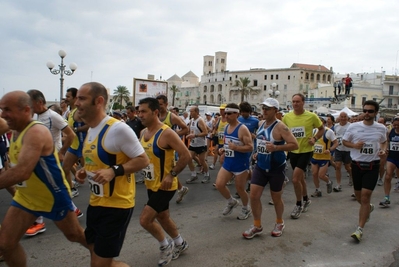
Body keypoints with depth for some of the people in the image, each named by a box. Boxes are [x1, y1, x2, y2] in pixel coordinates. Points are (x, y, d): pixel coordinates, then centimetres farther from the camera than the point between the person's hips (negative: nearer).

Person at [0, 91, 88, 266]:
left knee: (74, 235, 14)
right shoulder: (15, 131, 2)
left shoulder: (36, 132, -28)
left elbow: (22, 172, -40)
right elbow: (15, 167, 14)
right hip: (25, 197, 8)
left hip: (54, 196, -7)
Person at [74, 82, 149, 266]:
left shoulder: (118, 128, -21)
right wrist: (85, 171, 3)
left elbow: (143, 160, -18)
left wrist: (114, 171, -29)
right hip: (96, 202, 9)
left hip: (116, 204, -9)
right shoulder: (91, 129, 8)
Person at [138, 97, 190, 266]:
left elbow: (186, 156, -23)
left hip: (164, 186, -8)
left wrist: (172, 175, -23)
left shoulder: (166, 133, -22)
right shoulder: (143, 133, 3)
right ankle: (180, 244, 44)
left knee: (145, 220, -8)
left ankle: (165, 246, 18)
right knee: (162, 217, 21)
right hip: (151, 185, 9)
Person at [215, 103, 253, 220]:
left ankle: (246, 209, 34)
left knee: (240, 188, 6)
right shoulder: (226, 127, 6)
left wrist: (235, 147, -32)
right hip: (228, 162, 7)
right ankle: (231, 202, 27)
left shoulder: (242, 129, -18)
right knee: (219, 184, -1)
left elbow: (250, 147, -21)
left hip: (241, 164, -7)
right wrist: (223, 149, 2)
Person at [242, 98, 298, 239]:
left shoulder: (280, 127, -17)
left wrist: (276, 147, -30)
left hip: (276, 168, -6)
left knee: (276, 197, 10)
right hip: (260, 166, 6)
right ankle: (257, 226, 17)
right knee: (253, 195, 0)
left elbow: (294, 144, -22)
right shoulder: (262, 124, 6)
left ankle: (279, 223, 37)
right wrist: (257, 152, 9)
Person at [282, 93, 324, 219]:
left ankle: (298, 205, 9)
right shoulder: (287, 117, -2)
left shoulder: (311, 116, -10)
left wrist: (315, 138, -11)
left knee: (295, 179, -12)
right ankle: (306, 199, 43)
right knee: (300, 178, 19)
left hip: (306, 151, -4)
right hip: (293, 151, 4)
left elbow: (322, 129, 5)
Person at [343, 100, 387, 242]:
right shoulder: (353, 126, -5)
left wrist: (383, 150, -6)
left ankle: (360, 229, -4)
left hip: (372, 166, -1)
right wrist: (354, 145, -14)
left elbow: (384, 142, 16)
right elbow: (345, 141, 6)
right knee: (359, 196, 16)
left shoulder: (381, 128, -2)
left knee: (365, 196, -10)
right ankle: (369, 208, 52)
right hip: (357, 165, 2)